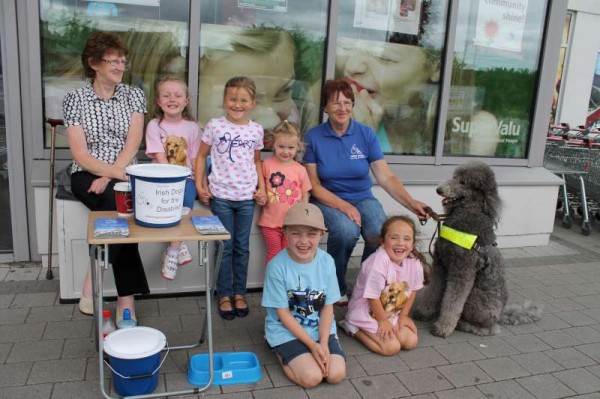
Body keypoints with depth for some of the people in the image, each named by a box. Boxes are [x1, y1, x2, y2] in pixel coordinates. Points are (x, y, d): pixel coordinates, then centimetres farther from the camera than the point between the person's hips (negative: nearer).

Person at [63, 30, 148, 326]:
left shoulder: (134, 95, 5)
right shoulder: (75, 98, 0)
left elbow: (133, 143, -5)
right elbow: (80, 153, -8)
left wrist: (109, 176, -18)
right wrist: (117, 175, -23)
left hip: (122, 174, 2)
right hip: (87, 175, -1)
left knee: (119, 210, -31)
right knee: (120, 207, -31)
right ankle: (126, 301, -25)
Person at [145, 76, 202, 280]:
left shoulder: (192, 127, 6)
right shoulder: (155, 126, 0)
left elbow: (195, 159, 5)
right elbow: (160, 159, -9)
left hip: (186, 178, 1)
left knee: (185, 202, -27)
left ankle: (172, 253, -15)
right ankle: (180, 246, -12)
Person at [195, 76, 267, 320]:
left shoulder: (256, 130, 4)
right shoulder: (214, 126, -3)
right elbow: (202, 156, 4)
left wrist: (262, 188, 4)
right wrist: (199, 185, -5)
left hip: (247, 197, 2)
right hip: (221, 196, -2)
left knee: (242, 247, 11)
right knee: (225, 247, 6)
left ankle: (239, 293, 25)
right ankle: (224, 295, 21)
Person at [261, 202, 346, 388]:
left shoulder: (327, 262, -11)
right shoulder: (277, 266, -20)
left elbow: (328, 307, -4)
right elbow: (283, 313, -14)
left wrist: (323, 343, -15)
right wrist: (312, 345, -17)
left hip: (321, 328, 4)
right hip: (287, 330, -3)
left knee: (336, 374, -12)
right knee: (312, 377, -19)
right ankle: (282, 354, 10)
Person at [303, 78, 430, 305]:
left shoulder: (366, 134, -2)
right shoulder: (313, 137, -6)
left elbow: (386, 177, -7)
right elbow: (314, 185, -7)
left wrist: (411, 203, -22)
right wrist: (344, 206, -21)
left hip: (362, 198, 2)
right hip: (328, 200, -2)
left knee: (380, 234, -28)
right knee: (346, 230, -33)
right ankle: (337, 289, -5)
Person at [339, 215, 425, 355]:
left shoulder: (414, 262, -12)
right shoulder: (379, 261, -31)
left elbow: (412, 290, 4)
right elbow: (373, 297, -23)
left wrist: (403, 315, 3)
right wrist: (383, 321, -13)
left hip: (392, 313, 7)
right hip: (367, 313, -7)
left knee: (412, 342, -1)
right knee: (392, 347, -15)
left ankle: (371, 332, 13)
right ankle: (354, 329, 2)